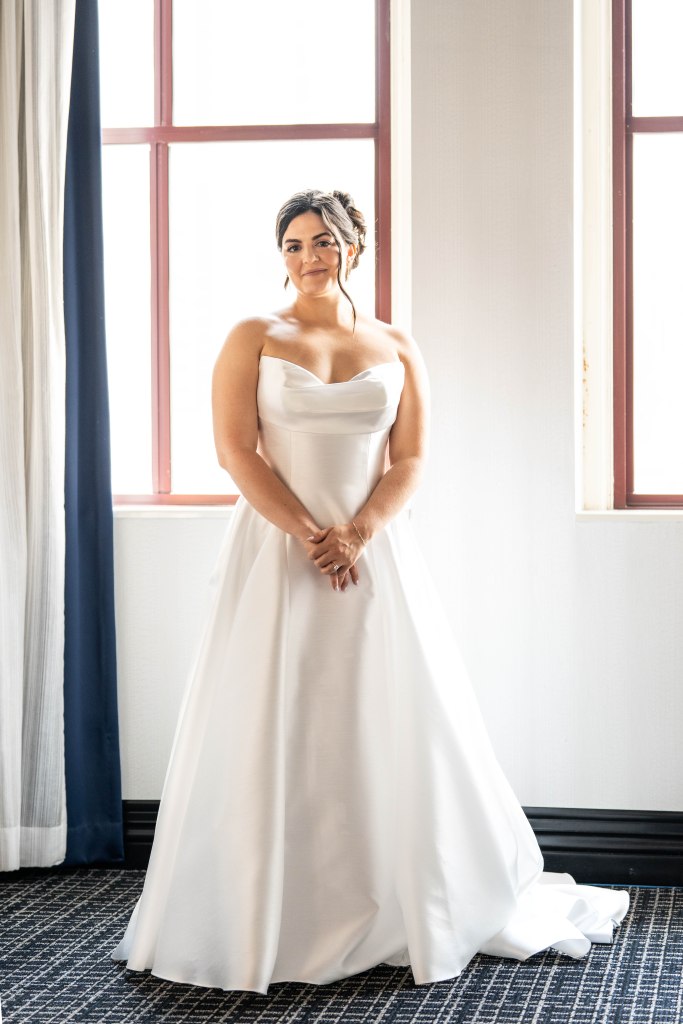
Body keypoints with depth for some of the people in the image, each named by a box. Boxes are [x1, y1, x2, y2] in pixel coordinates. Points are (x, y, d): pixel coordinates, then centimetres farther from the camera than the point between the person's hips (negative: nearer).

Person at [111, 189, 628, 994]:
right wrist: (308, 536, -14)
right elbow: (236, 450, -5)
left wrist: (357, 535, -11)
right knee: (271, 730, -1)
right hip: (277, 551, -2)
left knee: (397, 726, 3)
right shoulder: (253, 340, 3)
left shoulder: (396, 347, 10)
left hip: (376, 555, 2)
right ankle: (263, 921, 10)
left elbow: (410, 459, 5)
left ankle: (421, 913, 17)